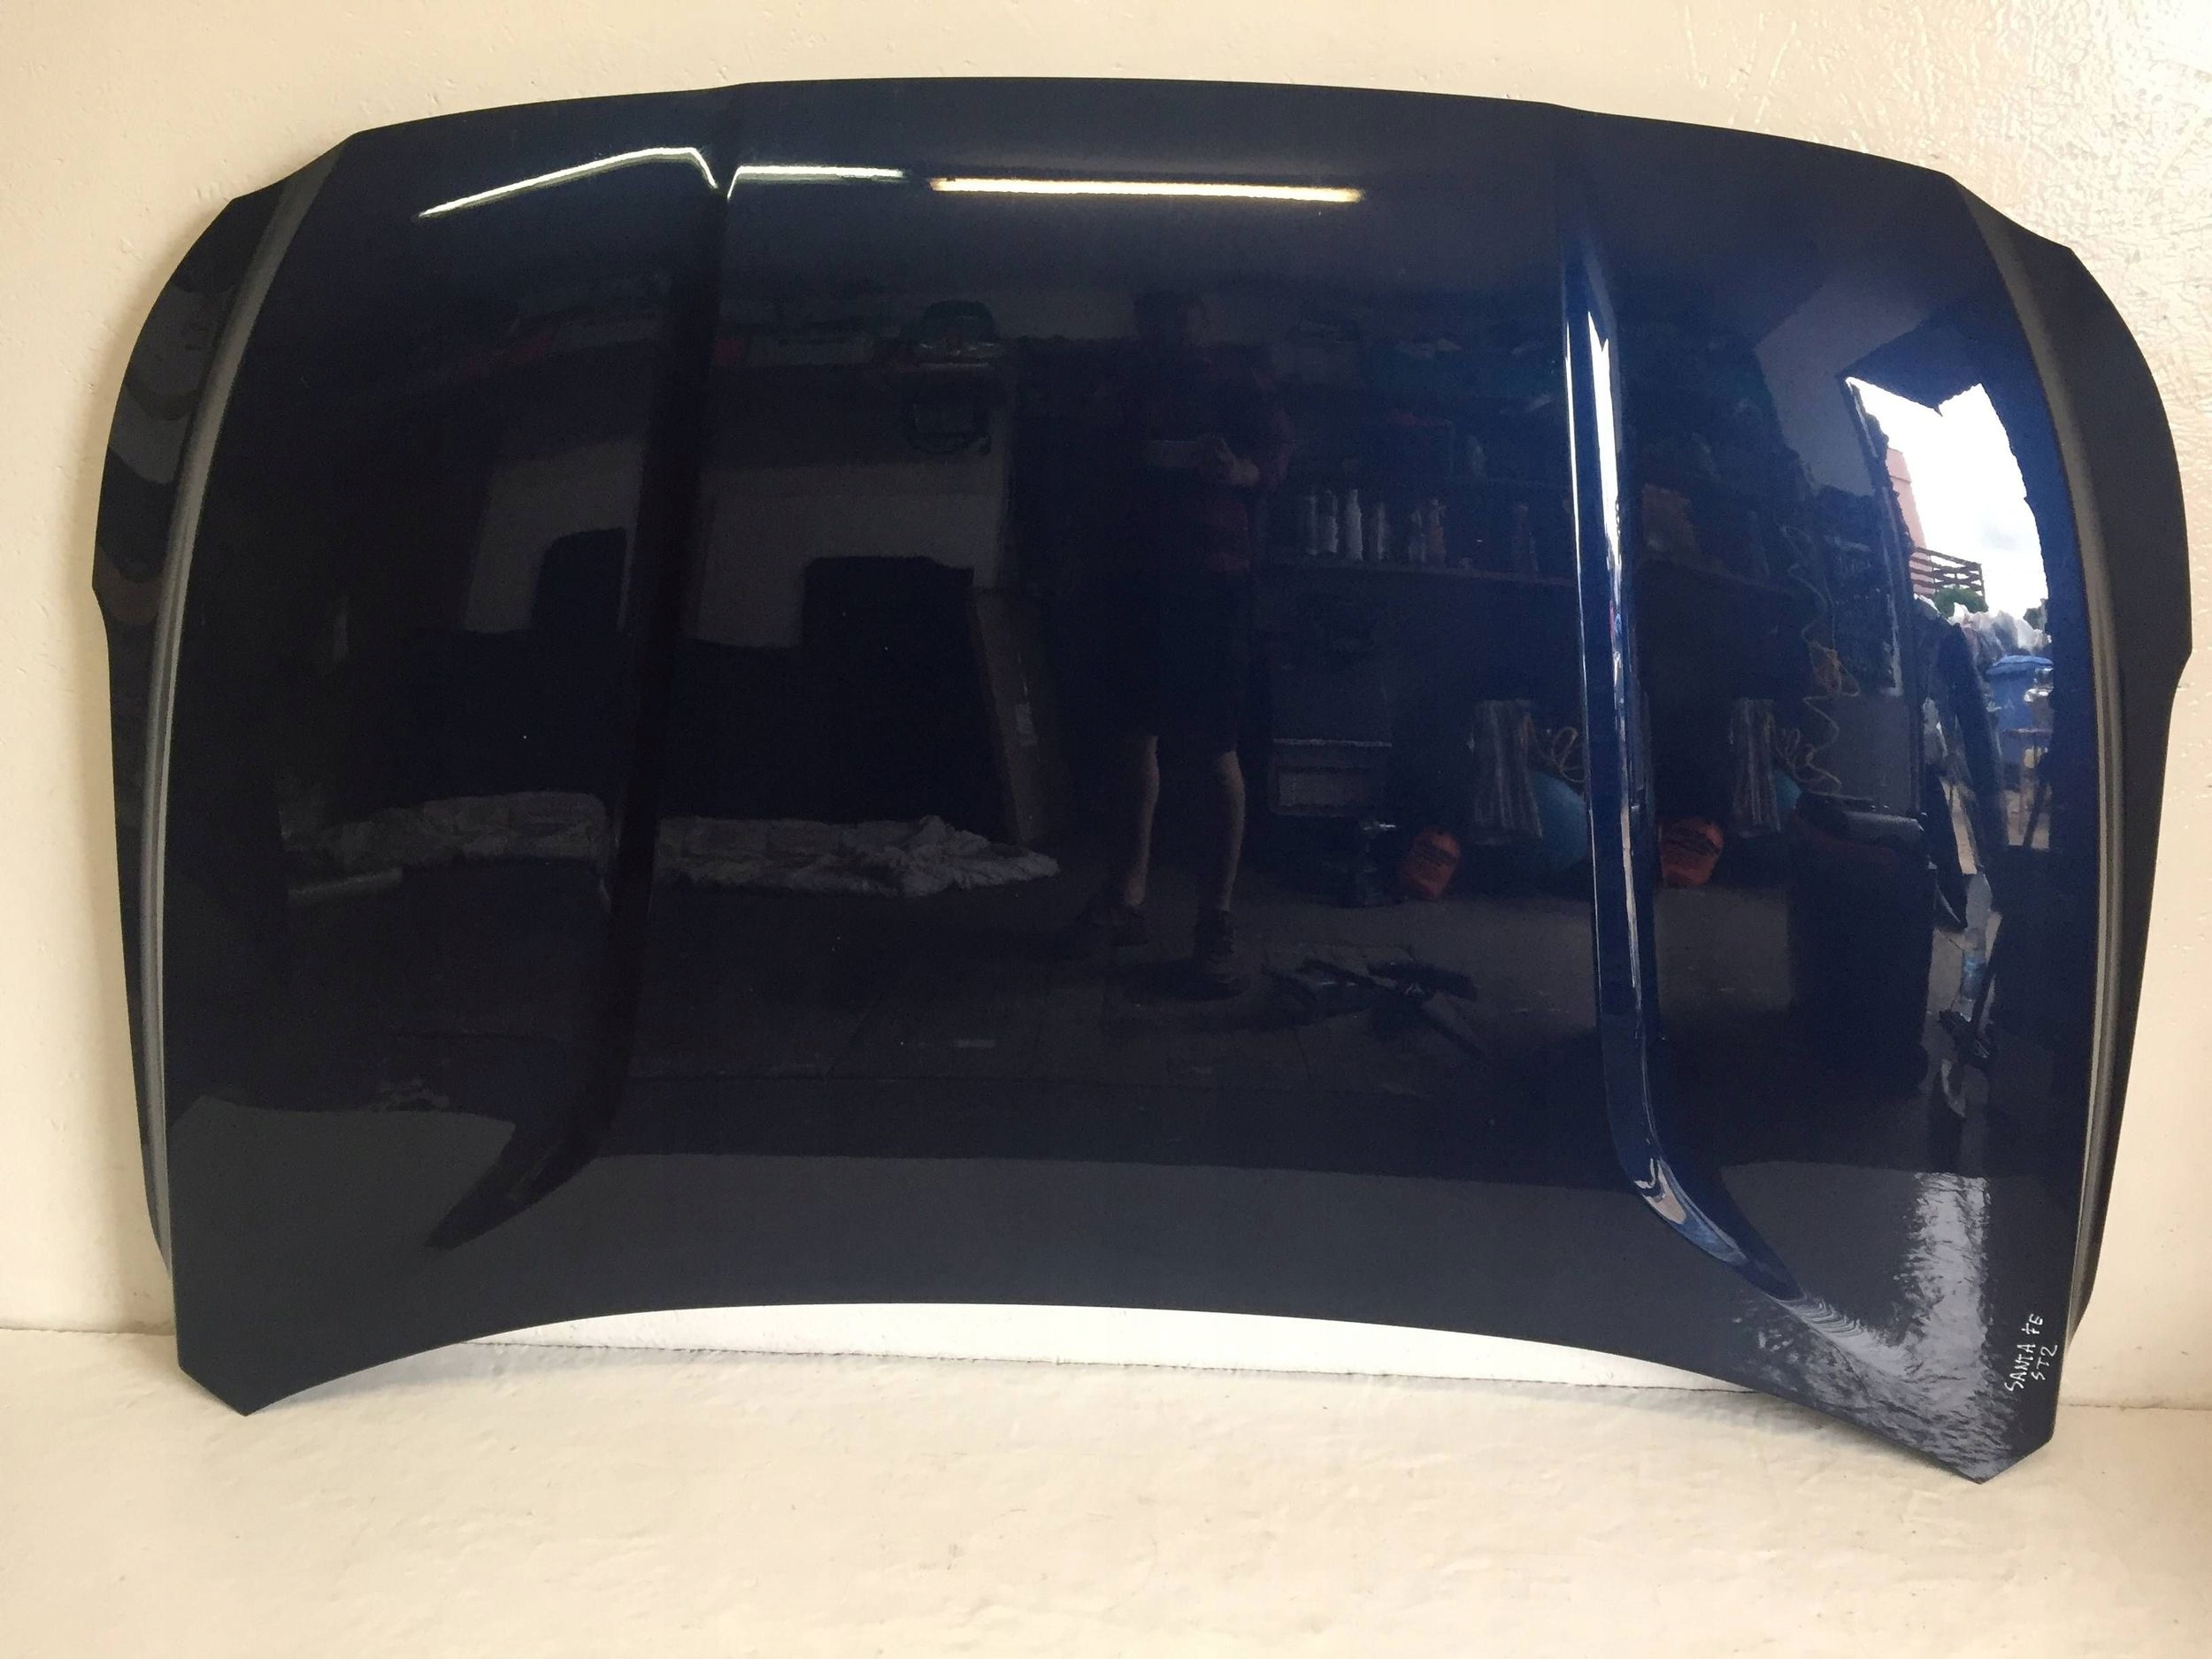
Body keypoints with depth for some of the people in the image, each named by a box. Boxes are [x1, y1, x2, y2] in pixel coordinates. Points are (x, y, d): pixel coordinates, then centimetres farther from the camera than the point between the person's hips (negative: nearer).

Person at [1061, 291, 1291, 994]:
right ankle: (1126, 894, 18)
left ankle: (1216, 922, -5)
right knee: (1135, 736, 9)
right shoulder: (1133, 391, 19)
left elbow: (1277, 446, -10)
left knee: (1213, 751, -8)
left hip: (1210, 578, -5)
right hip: (1138, 578, 5)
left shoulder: (1233, 384, 5)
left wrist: (1244, 471, -32)